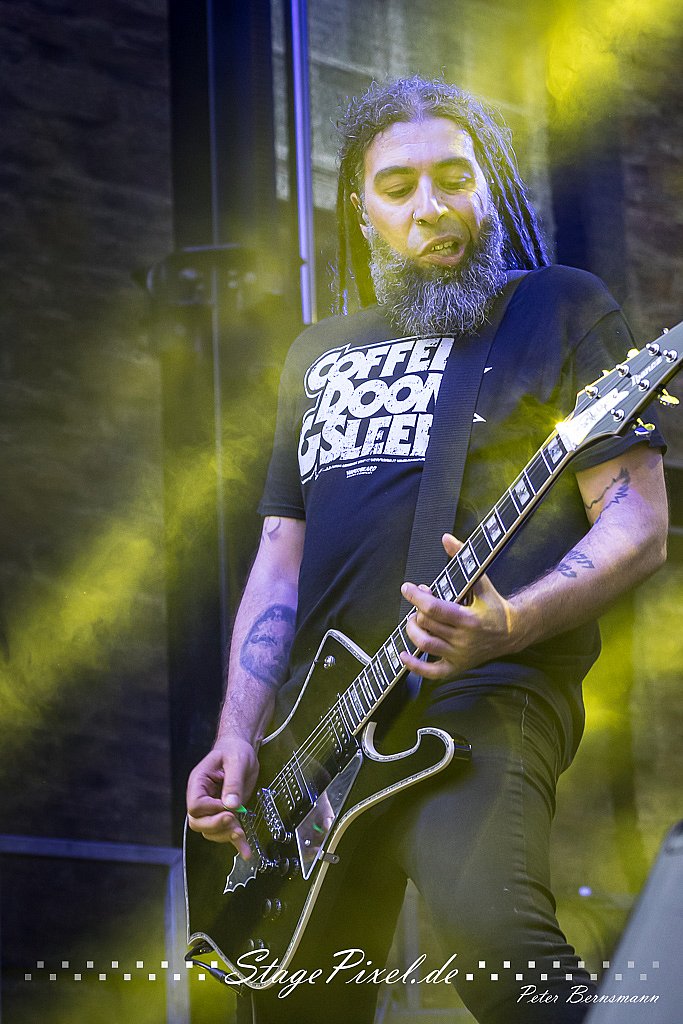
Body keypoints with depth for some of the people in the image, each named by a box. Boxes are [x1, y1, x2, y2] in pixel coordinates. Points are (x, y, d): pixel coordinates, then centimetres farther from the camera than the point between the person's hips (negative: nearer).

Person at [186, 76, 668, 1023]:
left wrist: (509, 625, -21)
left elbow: (639, 525, -3)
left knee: (483, 917, -35)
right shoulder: (322, 354, 22)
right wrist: (240, 737, 6)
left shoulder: (563, 309, 5)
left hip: (490, 689, -6)